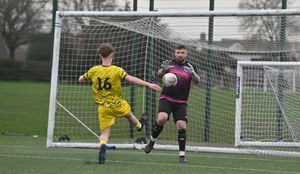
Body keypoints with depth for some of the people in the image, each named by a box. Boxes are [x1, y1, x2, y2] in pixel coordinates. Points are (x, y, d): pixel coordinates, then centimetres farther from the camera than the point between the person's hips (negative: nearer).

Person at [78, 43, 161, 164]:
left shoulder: (94, 71, -7)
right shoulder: (117, 70, -16)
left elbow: (80, 79, 7)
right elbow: (131, 79, -25)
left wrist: (86, 75, 27)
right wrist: (149, 84, -24)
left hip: (103, 107, 1)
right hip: (117, 104, -1)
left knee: (104, 133, 5)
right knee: (129, 114, 32)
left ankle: (102, 146, -23)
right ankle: (139, 125, 60)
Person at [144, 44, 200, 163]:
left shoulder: (190, 67, 7)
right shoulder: (169, 64, 4)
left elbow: (197, 81, -4)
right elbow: (158, 74, -8)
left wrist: (192, 73, -26)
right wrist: (163, 70, -31)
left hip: (181, 103, 2)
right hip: (166, 99, -2)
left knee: (181, 126, -10)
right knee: (162, 118, -26)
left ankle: (182, 155, -2)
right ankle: (152, 141, -1)